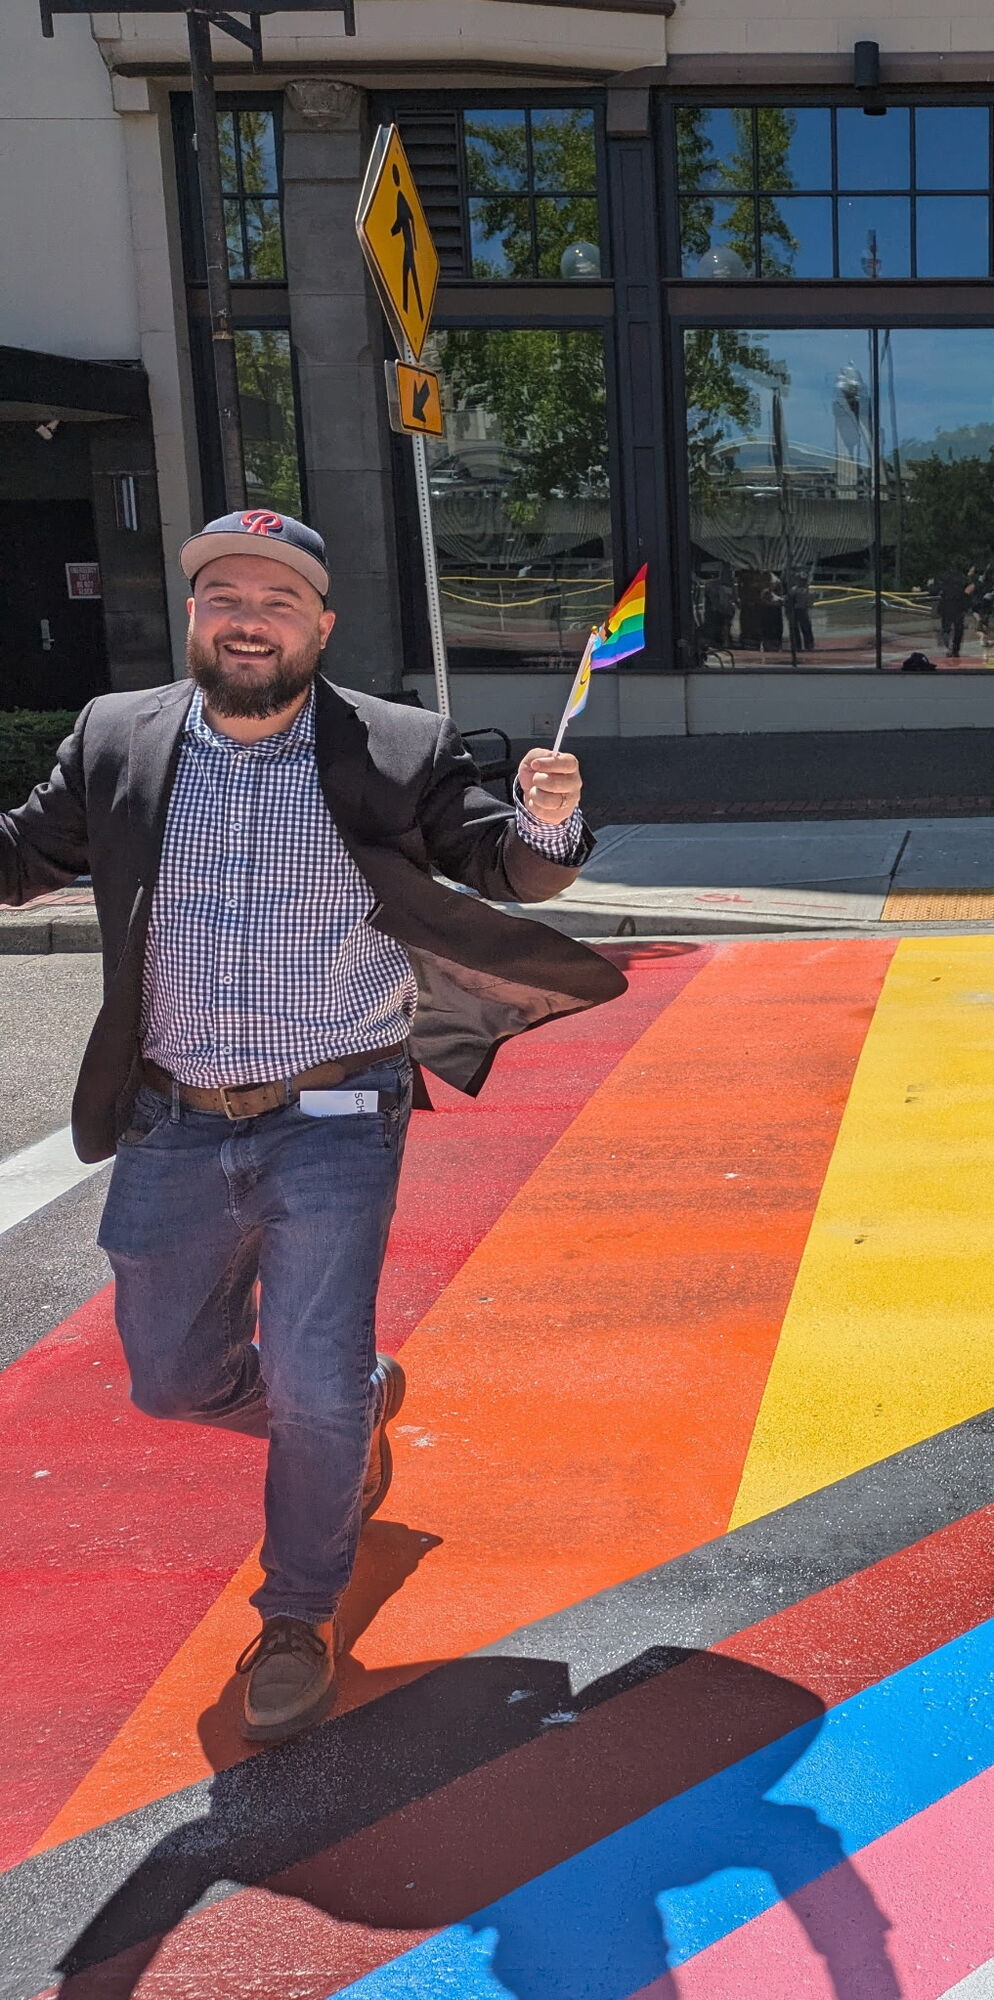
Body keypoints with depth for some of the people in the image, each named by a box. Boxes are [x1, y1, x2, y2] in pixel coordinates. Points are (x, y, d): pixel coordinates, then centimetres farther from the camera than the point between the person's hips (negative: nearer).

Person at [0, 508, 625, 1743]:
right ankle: (363, 1406, 47)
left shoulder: (398, 754, -6)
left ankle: (298, 1618, 25)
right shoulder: (116, 741, 1)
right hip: (173, 1130, 4)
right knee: (174, 1377, 16)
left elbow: (501, 868, 1)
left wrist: (545, 825, -21)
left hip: (334, 1125, -3)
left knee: (312, 1391, -3)